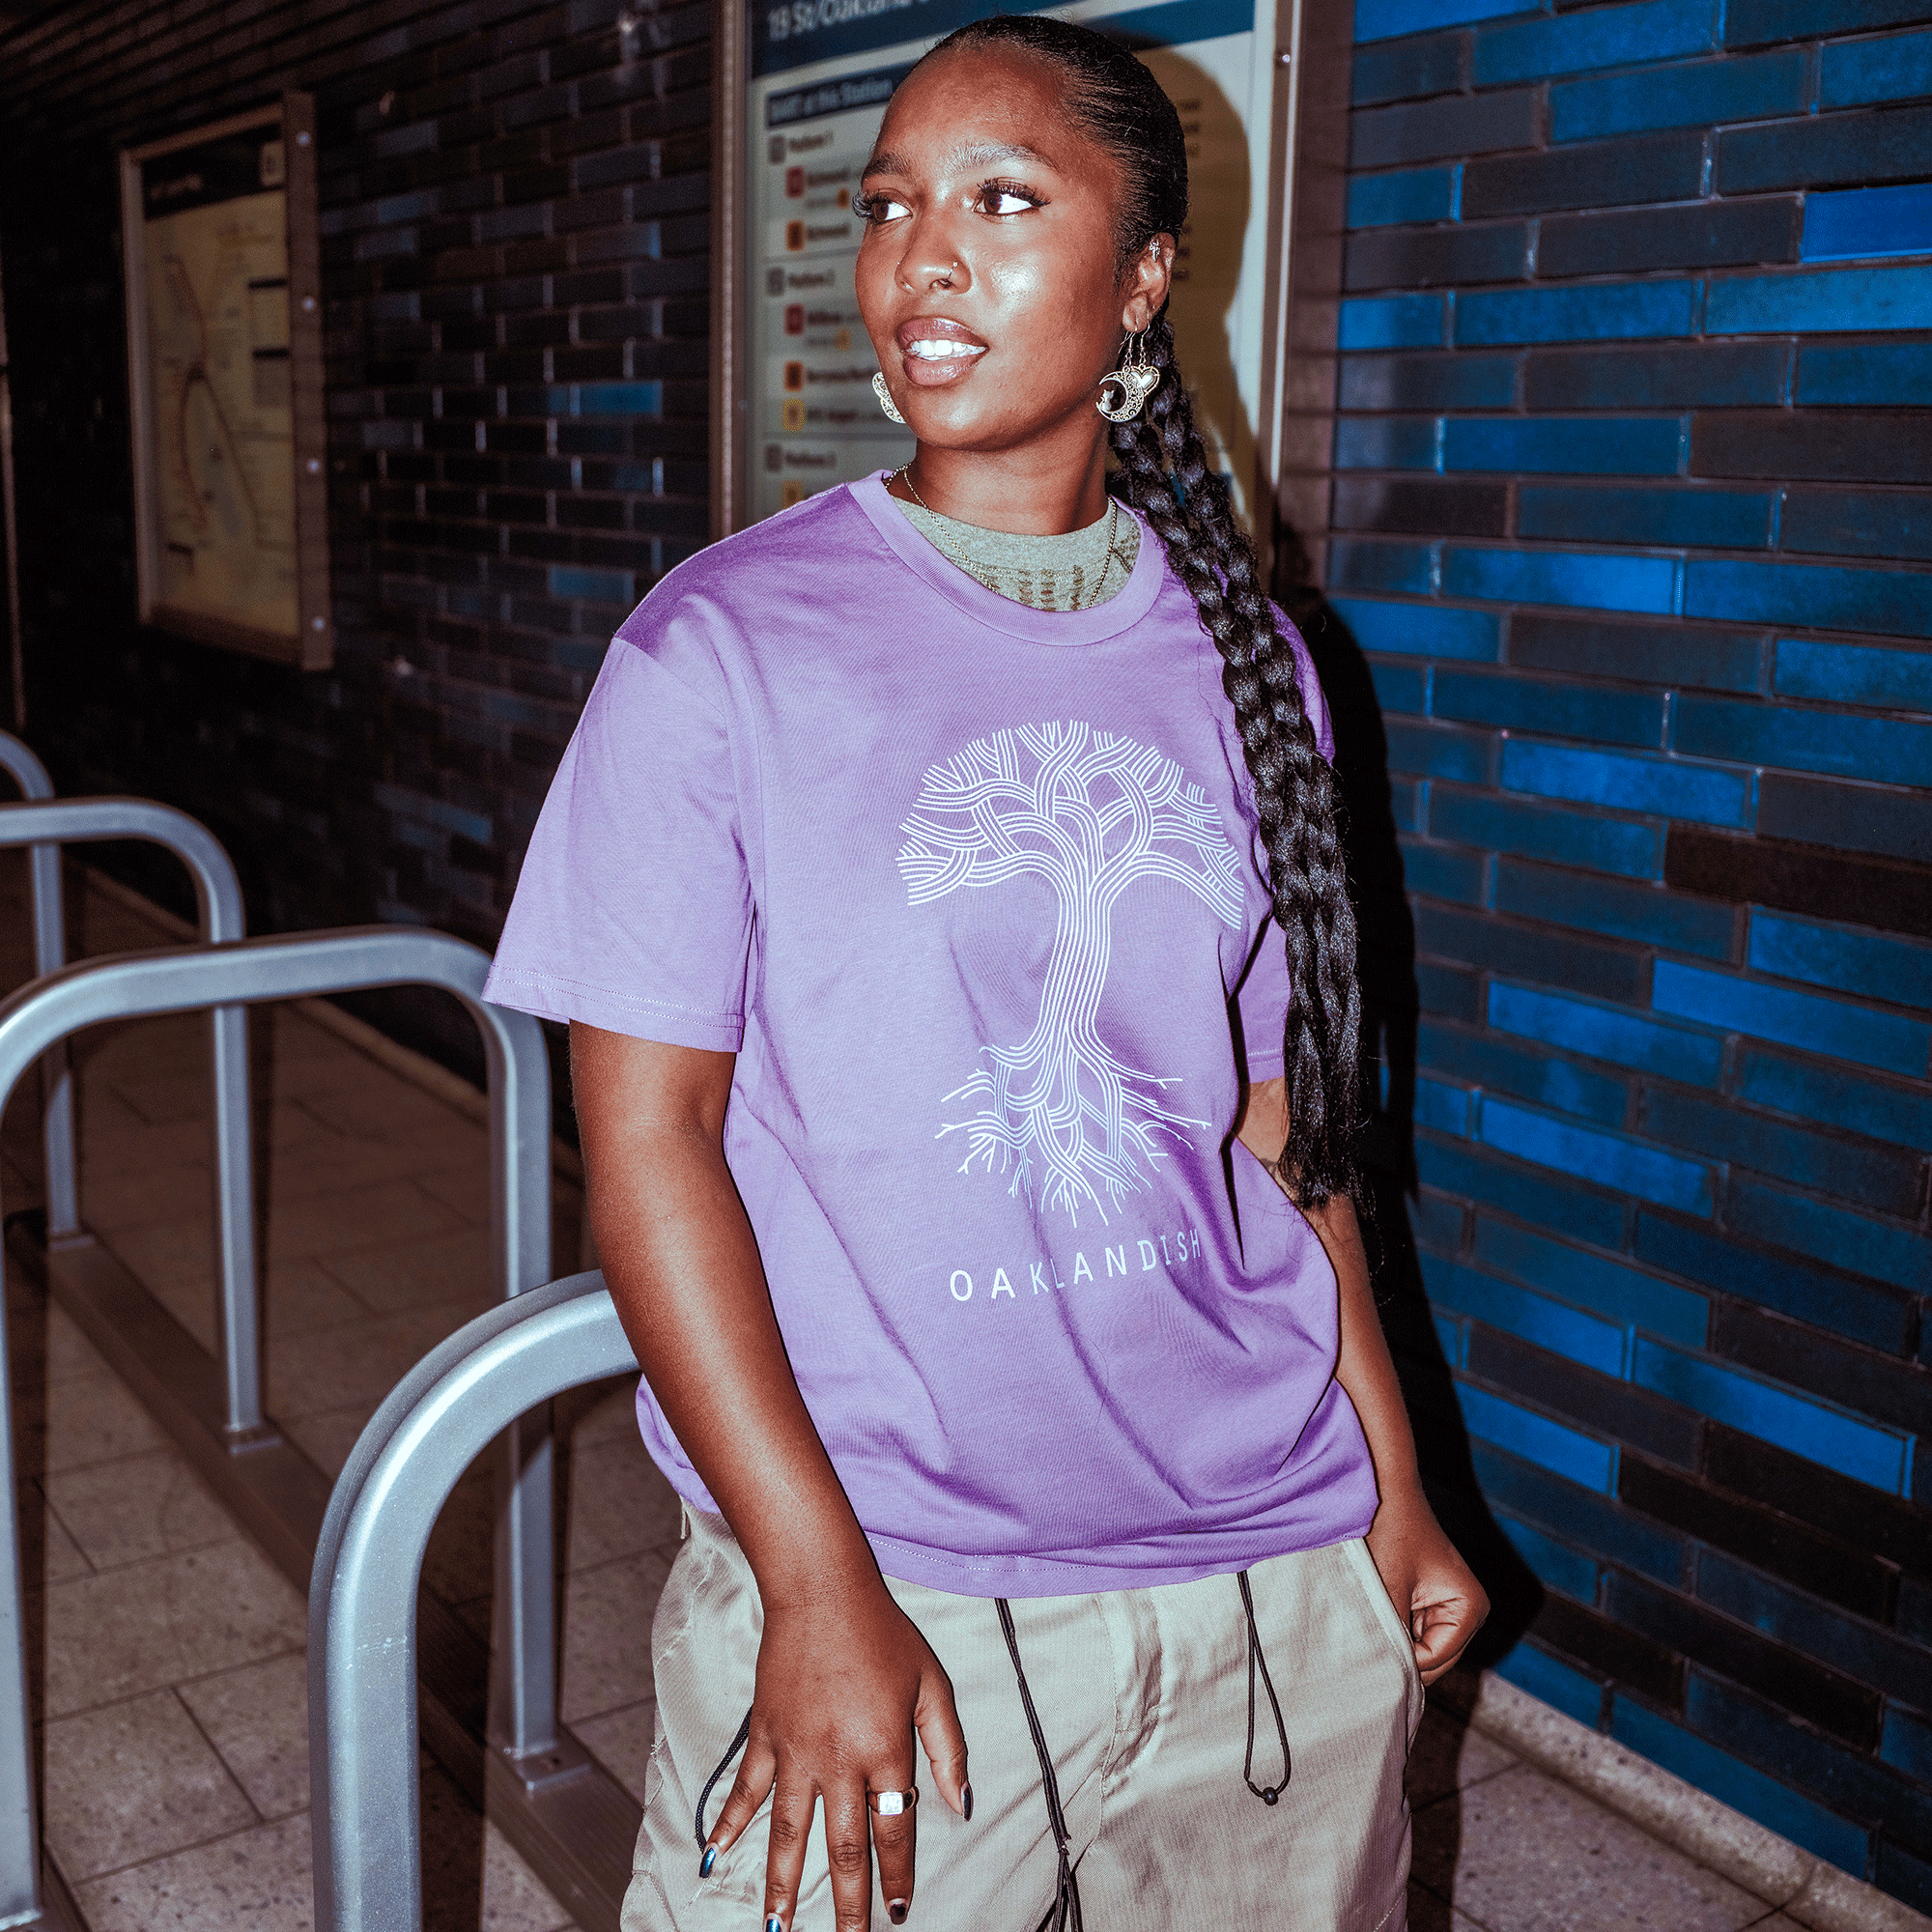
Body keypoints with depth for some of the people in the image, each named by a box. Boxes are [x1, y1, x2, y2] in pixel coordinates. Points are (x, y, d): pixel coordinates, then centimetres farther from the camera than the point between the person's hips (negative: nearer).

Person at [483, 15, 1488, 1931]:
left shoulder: (1238, 656, 3)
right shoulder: (723, 644, -8)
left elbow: (1274, 1109, 9)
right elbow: (647, 1139, -9)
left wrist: (1392, 1488, 11)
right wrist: (820, 1590, -13)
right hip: (879, 1591, -3)